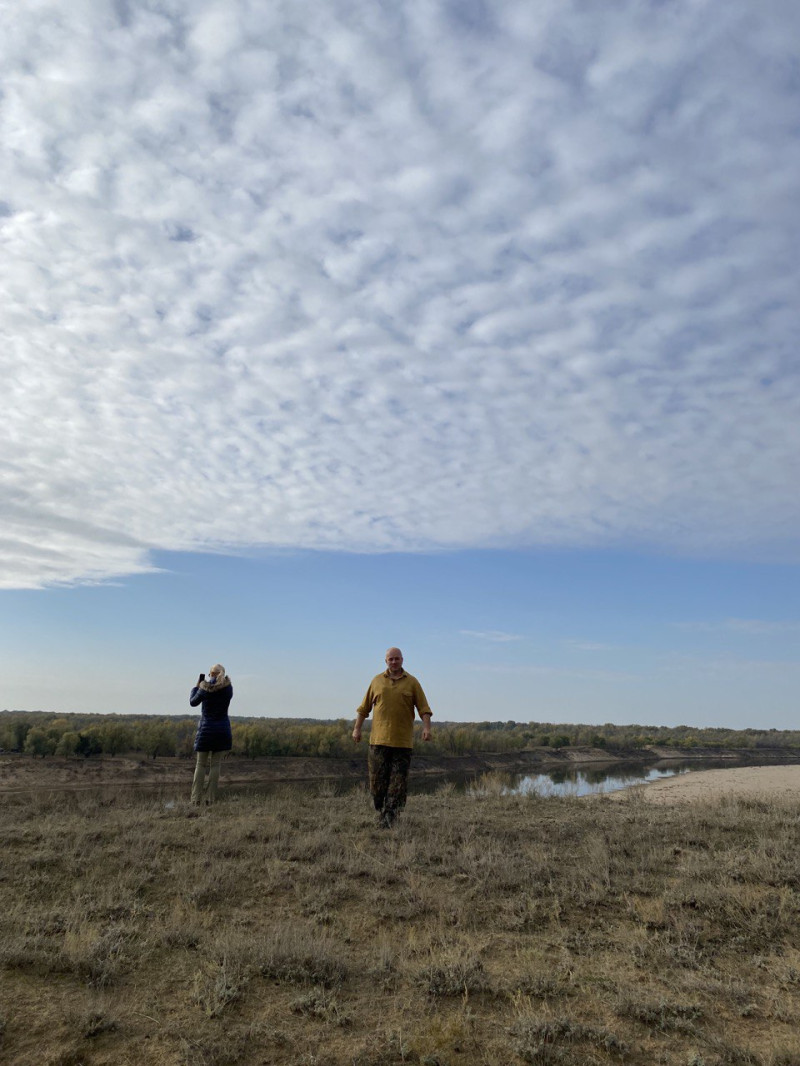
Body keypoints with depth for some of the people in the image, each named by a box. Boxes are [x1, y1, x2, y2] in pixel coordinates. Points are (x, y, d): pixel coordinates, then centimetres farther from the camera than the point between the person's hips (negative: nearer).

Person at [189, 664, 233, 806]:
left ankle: (196, 799, 4)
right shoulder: (228, 687, -3)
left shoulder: (205, 688, -9)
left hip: (206, 729, -2)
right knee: (215, 764, 5)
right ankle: (210, 799, 2)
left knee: (201, 764, 7)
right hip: (222, 729, 2)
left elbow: (193, 702, 4)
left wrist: (197, 686, 14)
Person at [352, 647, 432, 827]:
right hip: (379, 739, 1)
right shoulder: (377, 681, 11)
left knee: (399, 780, -2)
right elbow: (364, 707, 15)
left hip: (403, 741, -1)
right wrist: (357, 728, 9)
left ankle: (391, 814, 3)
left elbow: (424, 708, 2)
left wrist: (426, 727, -12)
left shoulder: (412, 682, 7)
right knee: (377, 778, 1)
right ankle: (381, 812, 15)